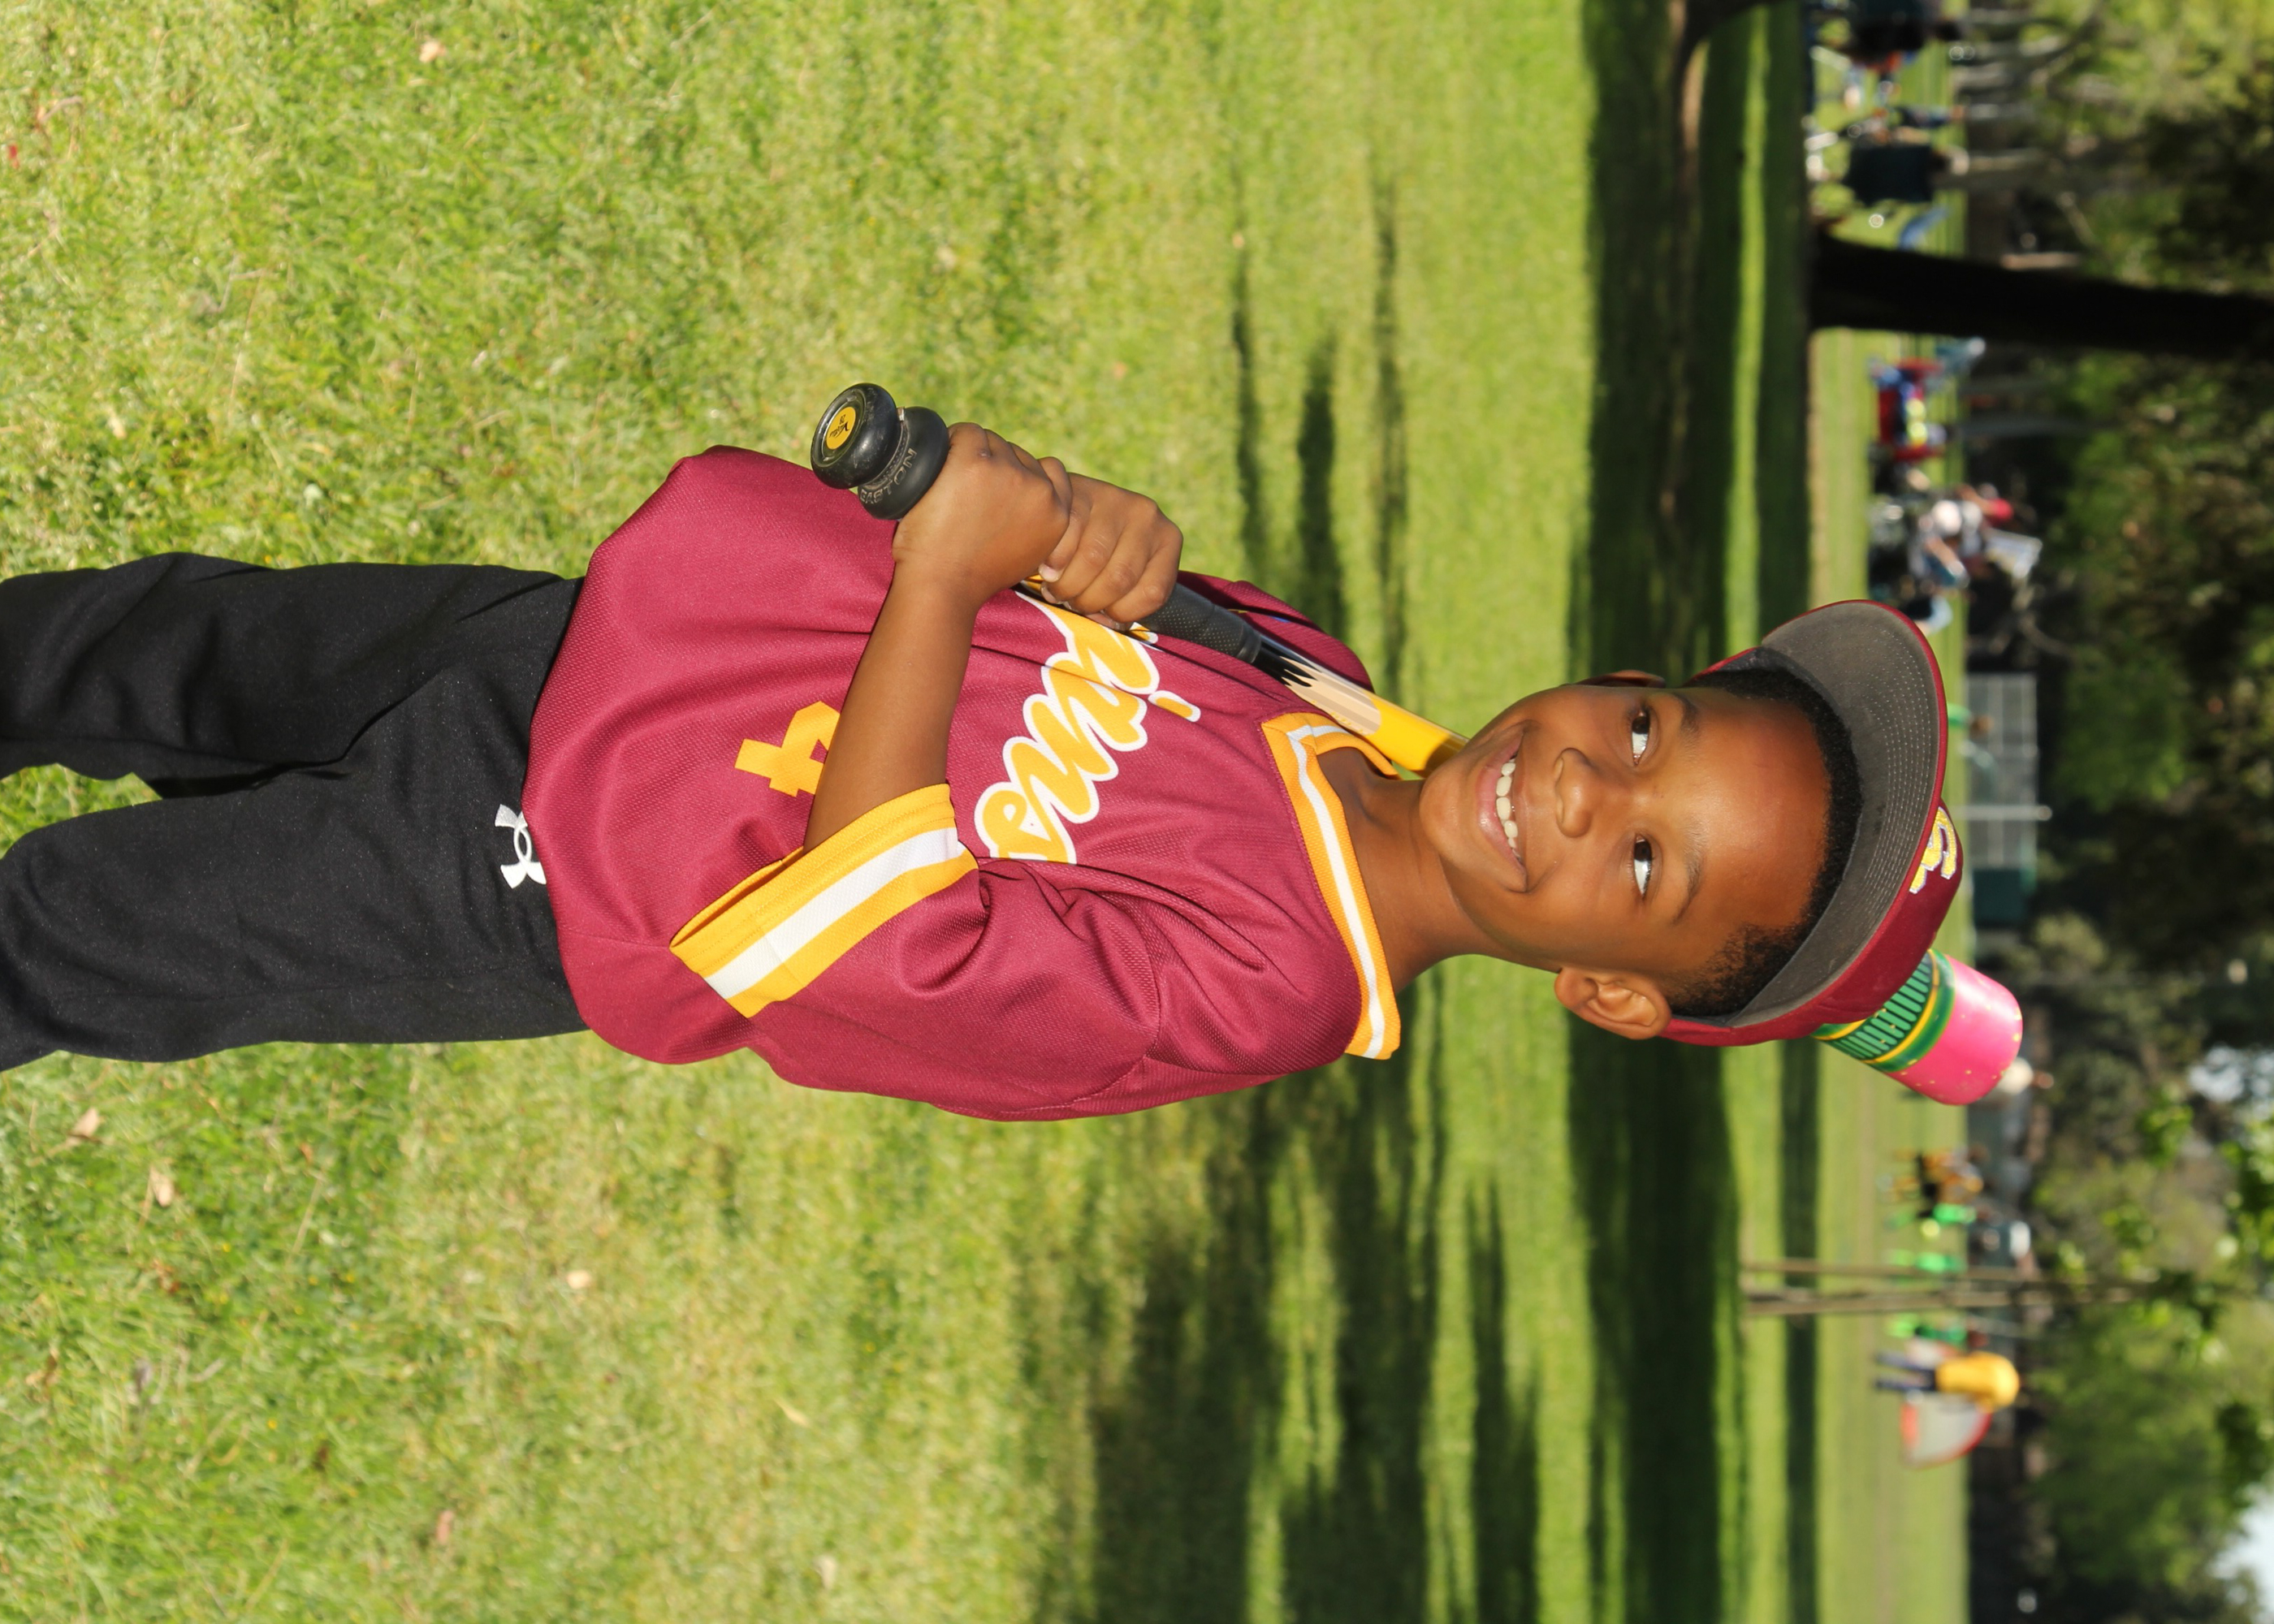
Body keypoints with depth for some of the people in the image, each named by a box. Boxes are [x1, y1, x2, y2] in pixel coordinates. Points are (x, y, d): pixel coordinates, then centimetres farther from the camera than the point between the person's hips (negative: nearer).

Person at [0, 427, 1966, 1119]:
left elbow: (878, 941, -36)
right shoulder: (1310, 663, -7)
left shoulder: (1251, 989, -28)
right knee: (170, 650, 21)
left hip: (529, 889, -6)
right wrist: (1074, 520, -20)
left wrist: (953, 565, -37)